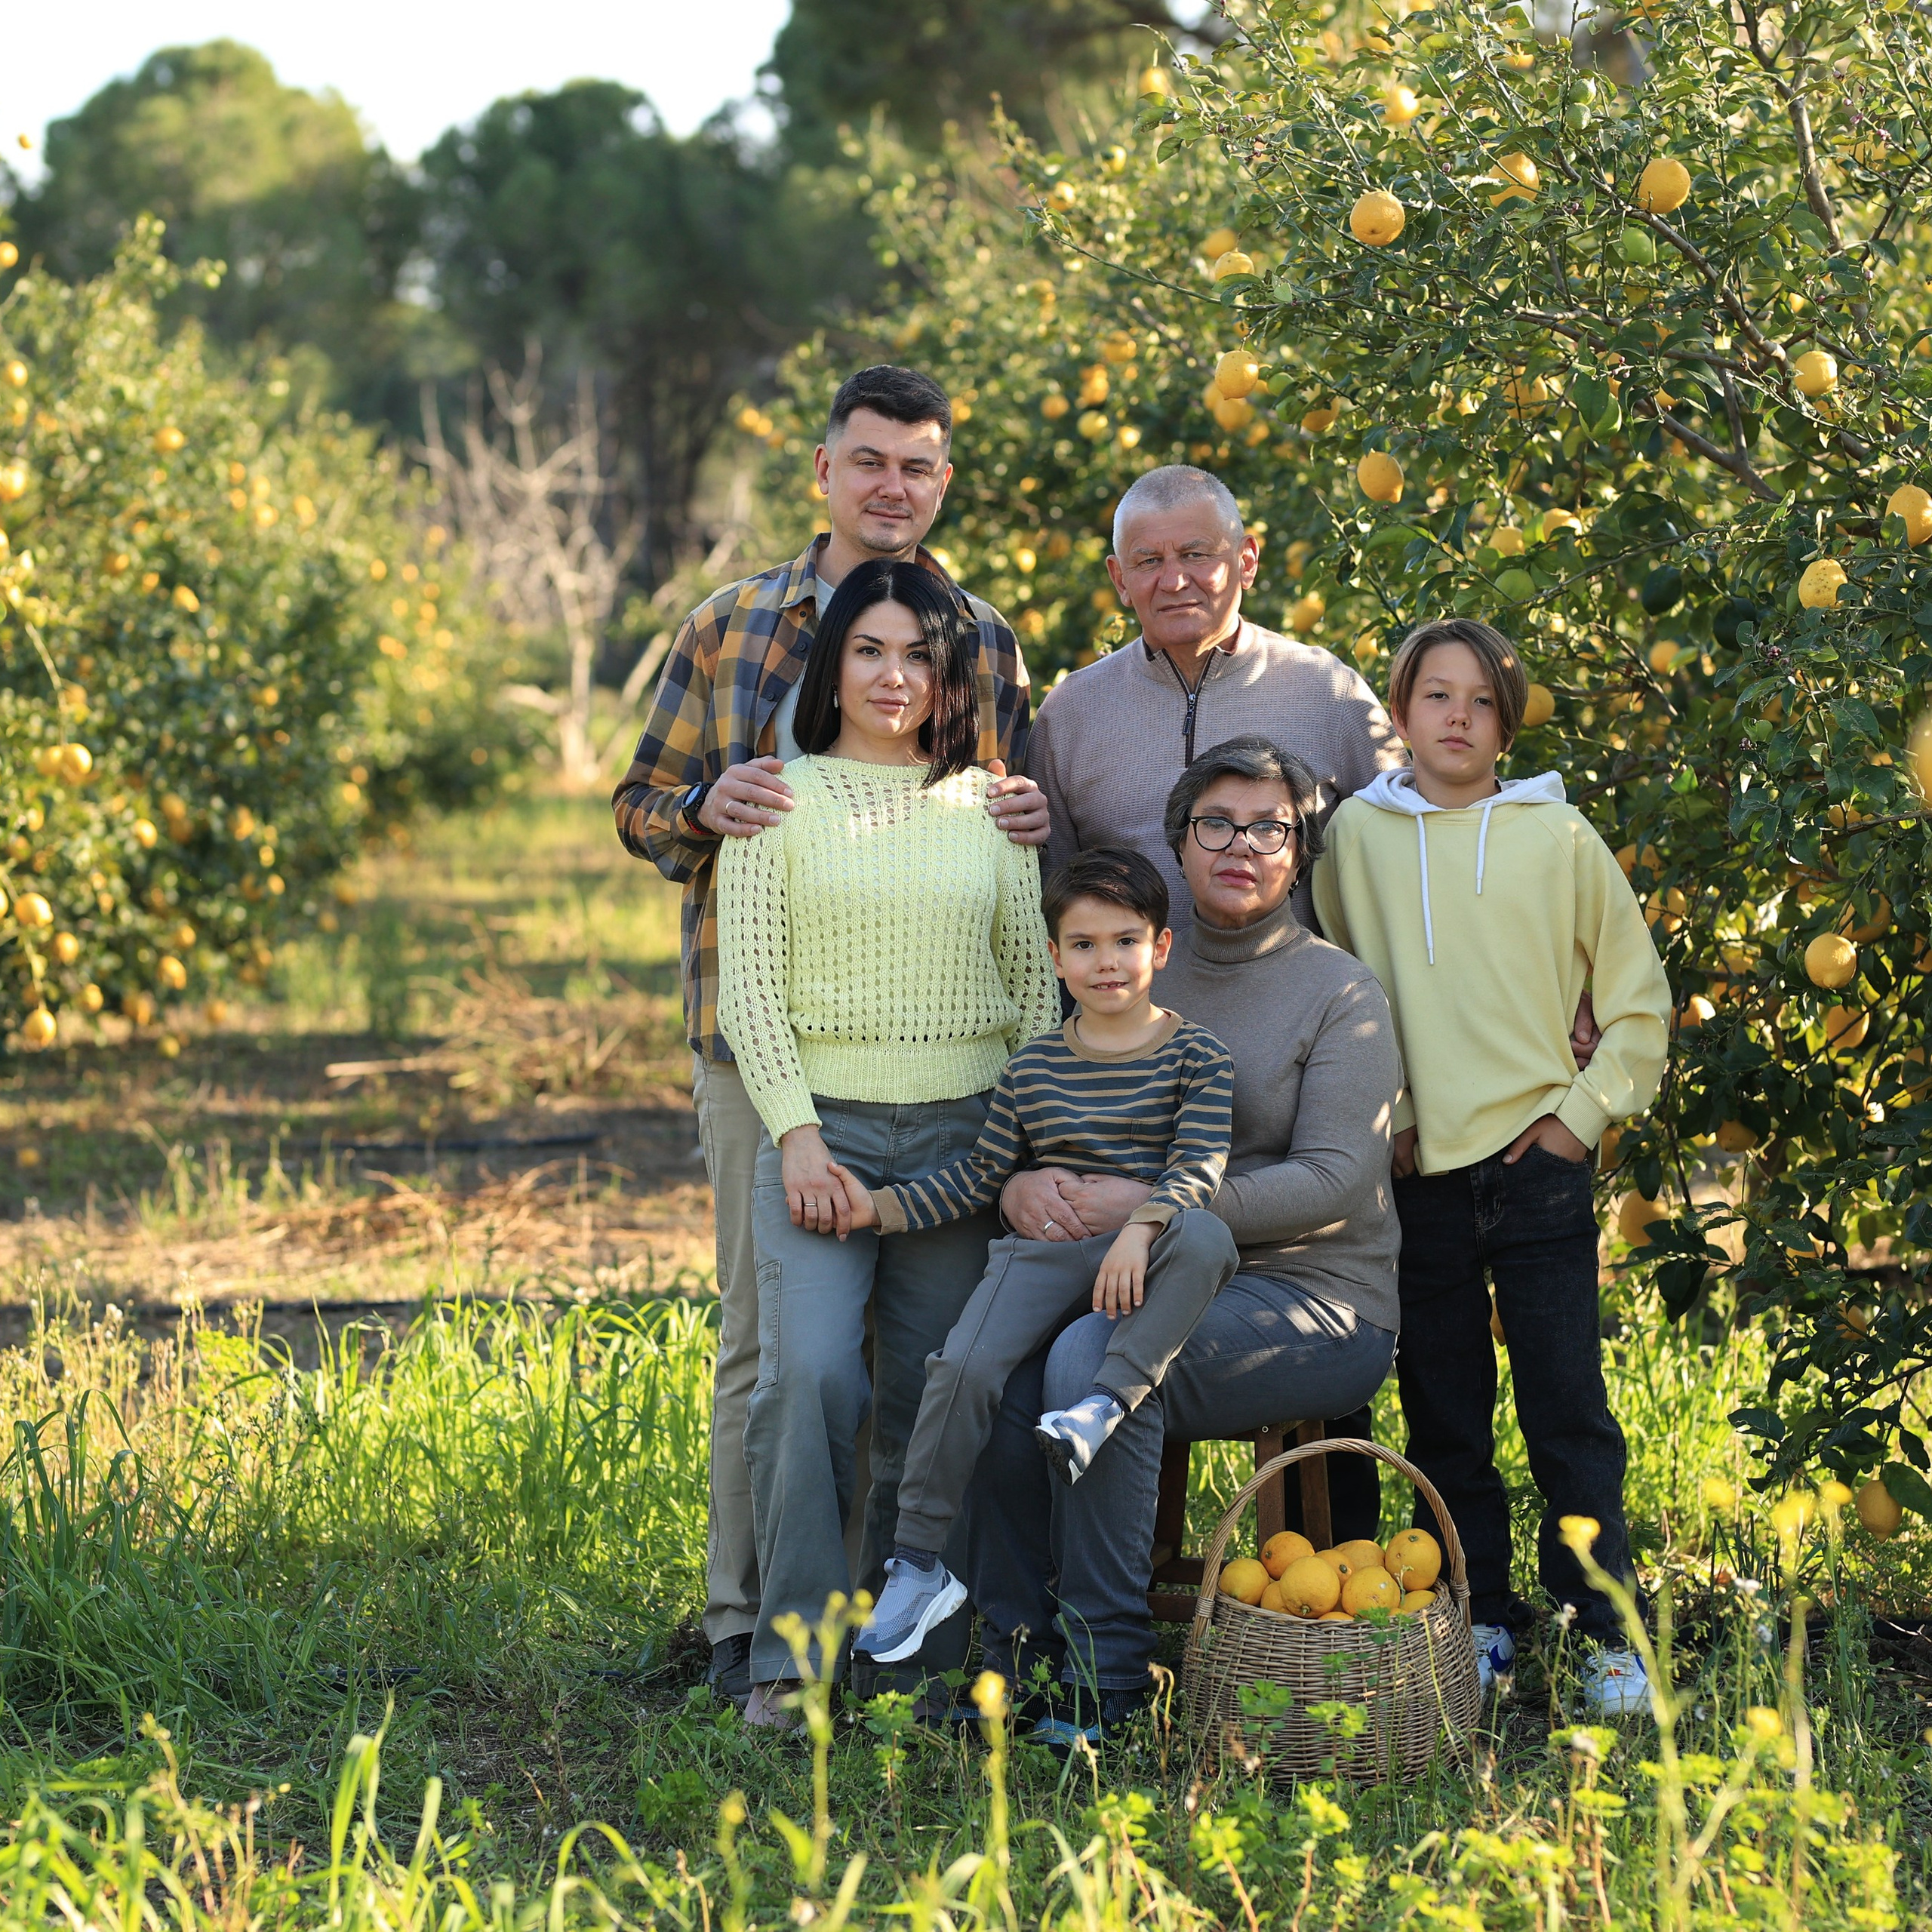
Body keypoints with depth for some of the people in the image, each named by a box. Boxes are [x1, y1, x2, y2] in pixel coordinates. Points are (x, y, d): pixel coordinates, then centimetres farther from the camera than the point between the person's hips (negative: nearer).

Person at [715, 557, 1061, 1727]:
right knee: (812, 1373, -19)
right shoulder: (779, 798, 4)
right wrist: (796, 1132, -10)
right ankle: (796, 1653, -13)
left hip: (962, 1135, 3)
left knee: (933, 1396, 1)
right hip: (821, 1129, -2)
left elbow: (1036, 986, 14)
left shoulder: (991, 810, 11)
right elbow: (748, 985, 0)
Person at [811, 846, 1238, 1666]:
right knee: (964, 1366, -23)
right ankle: (917, 1567, -14)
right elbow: (980, 1176, 16)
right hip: (1045, 1251, 2)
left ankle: (1105, 1401, -35)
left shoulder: (1193, 1054, 5)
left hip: (1147, 1259, -2)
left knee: (1205, 1237, -37)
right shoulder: (1033, 1066, 14)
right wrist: (882, 1208, 3)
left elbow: (1198, 1165, -8)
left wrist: (1141, 1228, -27)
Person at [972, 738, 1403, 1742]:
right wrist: (1023, 1183, -11)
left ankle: (1108, 1674, -24)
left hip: (1313, 1297, -5)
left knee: (1092, 1360, -32)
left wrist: (1151, 1204, -22)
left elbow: (1333, 1181, -14)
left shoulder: (1340, 993, -2)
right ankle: (1014, 1660, -13)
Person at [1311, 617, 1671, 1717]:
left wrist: (1585, 1111, -1)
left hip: (1537, 1169, -2)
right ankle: (1481, 1625, 17)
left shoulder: (1558, 837, 3)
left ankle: (1608, 1633, 3)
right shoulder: (1360, 834, 6)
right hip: (1418, 1173, 2)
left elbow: (1641, 1000, 8)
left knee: (1570, 1411, -3)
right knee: (1445, 1420, 7)